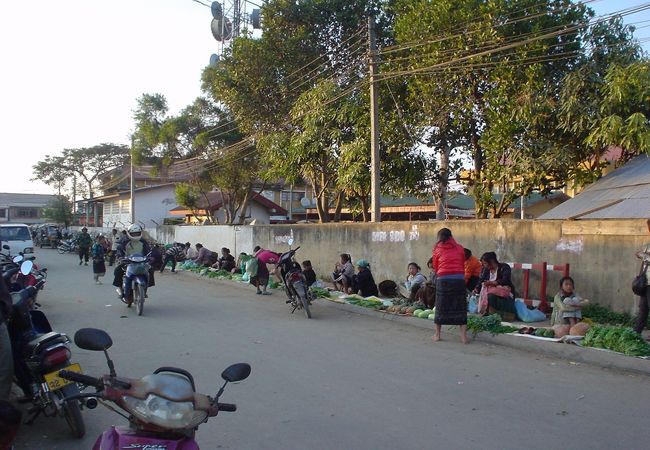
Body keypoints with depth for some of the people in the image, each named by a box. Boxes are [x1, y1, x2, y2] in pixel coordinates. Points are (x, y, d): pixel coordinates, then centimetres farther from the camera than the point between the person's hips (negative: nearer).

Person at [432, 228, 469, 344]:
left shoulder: (437, 249, 9)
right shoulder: (460, 248, 11)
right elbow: (463, 265, 14)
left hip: (443, 279, -1)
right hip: (459, 279, 1)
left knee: (440, 307, 10)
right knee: (460, 307, 5)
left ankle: (437, 335, 18)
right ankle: (464, 336, 2)